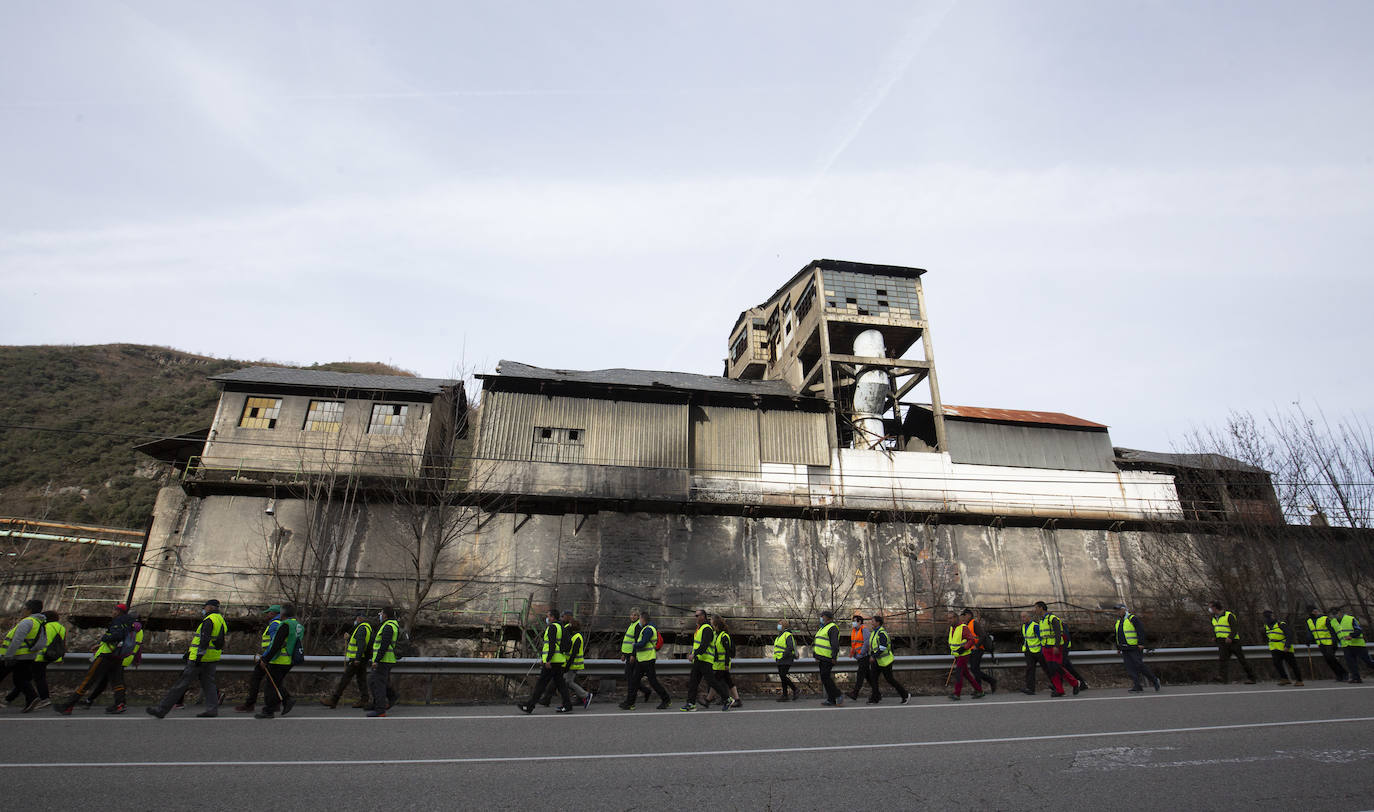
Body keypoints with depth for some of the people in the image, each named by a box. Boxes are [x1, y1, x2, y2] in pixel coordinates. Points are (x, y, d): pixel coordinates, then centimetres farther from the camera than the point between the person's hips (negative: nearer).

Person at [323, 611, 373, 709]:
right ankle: (364, 700, 7)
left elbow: (361, 644, -24)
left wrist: (357, 658, -28)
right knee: (361, 679, 8)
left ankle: (333, 700, 3)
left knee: (344, 679, -3)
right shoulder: (368, 627, 18)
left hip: (356, 660, -10)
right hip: (362, 660, 10)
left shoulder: (362, 628, -14)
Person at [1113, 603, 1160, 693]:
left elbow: (1141, 631, -13)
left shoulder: (1133, 619, -7)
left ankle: (1154, 680, 14)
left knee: (1139, 665, -7)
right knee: (1130, 668, 1)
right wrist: (1118, 647, 21)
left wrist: (1141, 644, -20)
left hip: (1135, 648, -7)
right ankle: (1138, 687, 1)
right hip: (1125, 650, 7)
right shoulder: (1118, 621, 16)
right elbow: (1117, 636, 23)